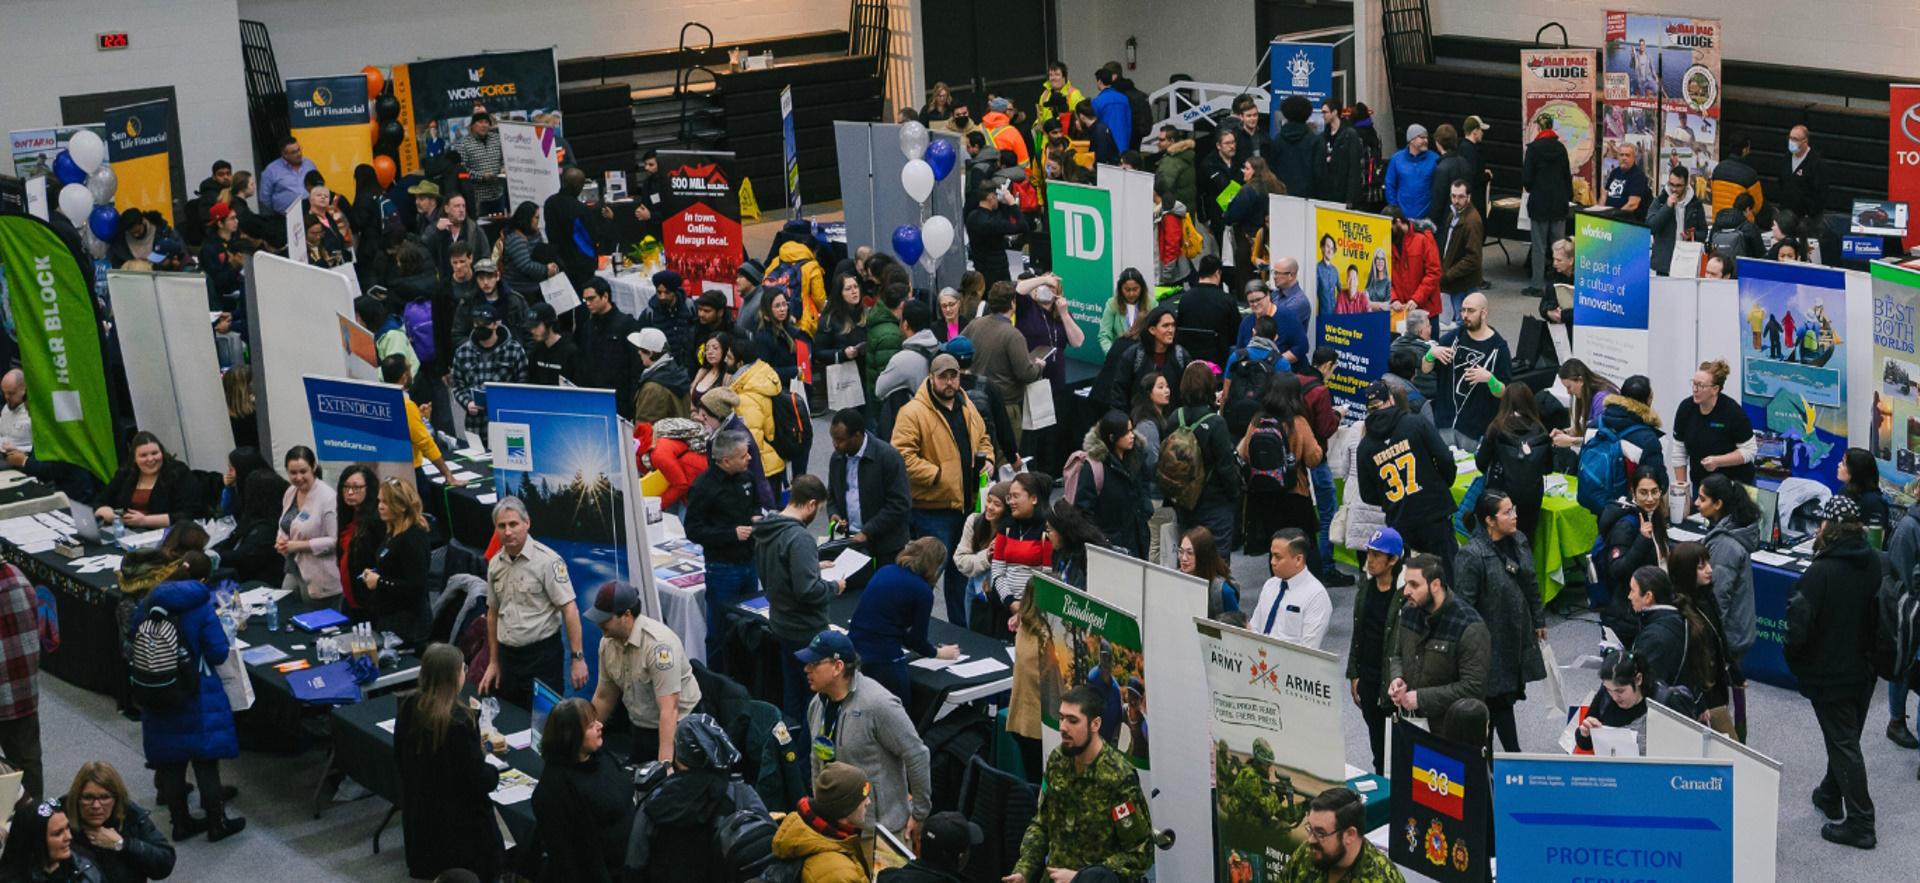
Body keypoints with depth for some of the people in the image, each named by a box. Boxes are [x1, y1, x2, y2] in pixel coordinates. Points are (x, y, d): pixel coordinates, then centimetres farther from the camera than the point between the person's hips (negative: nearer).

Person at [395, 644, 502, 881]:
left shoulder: (409, 707, -7)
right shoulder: (460, 721, -28)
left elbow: (400, 758, 8)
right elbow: (478, 781, -22)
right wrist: (494, 772, 0)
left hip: (419, 815, 7)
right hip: (461, 824, -7)